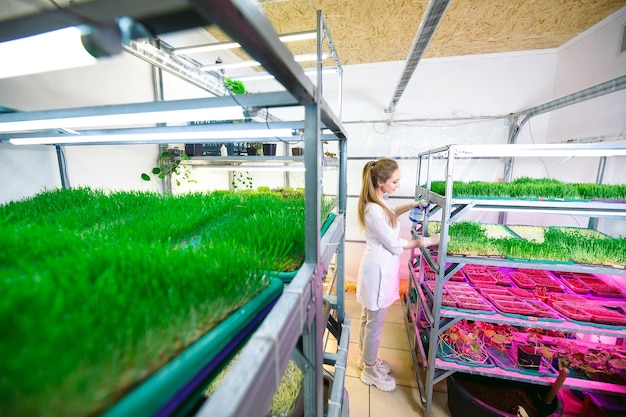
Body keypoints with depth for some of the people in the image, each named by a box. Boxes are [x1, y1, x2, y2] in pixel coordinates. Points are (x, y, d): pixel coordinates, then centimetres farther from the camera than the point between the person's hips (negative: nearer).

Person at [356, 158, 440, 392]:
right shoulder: (374, 210, -28)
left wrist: (410, 206, 9)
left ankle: (366, 359, 44)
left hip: (377, 265, 10)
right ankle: (370, 371, 33)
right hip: (378, 269, -10)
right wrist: (427, 241, -10)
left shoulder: (376, 202, 2)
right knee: (375, 322, 10)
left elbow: (388, 215, 24)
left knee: (368, 318, 23)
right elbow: (394, 245, -20)